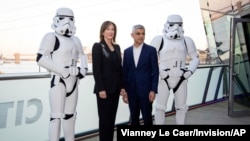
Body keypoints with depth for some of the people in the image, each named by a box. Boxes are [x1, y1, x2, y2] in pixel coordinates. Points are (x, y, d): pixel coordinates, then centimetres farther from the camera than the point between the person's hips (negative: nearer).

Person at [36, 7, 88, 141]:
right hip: (59, 81, -7)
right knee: (57, 116, -7)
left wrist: (83, 68, 8)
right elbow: (40, 58, -17)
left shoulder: (75, 40, 15)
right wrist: (63, 71, -19)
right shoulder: (52, 37, -7)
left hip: (73, 81, 7)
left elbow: (82, 55, 28)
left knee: (70, 115, 14)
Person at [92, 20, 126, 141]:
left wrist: (122, 86, 7)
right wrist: (101, 89, -18)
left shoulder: (117, 47, 13)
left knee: (112, 117, 12)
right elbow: (96, 70, -12)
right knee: (104, 118, 2)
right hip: (104, 87, -6)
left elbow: (120, 68, 12)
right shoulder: (97, 46, -6)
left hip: (115, 88, 6)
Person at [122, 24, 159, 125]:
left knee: (147, 117, 4)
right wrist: (124, 90, 4)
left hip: (146, 90, -3)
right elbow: (124, 72, 8)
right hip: (131, 90, 3)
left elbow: (155, 71, -4)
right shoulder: (127, 51, 8)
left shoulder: (151, 50, -1)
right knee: (134, 118, 12)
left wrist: (153, 90, -10)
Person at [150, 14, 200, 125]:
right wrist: (158, 72, -13)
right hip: (164, 79, -3)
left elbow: (195, 58, 13)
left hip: (180, 79, 3)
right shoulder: (160, 40, -5)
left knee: (181, 107, 10)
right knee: (160, 107, -2)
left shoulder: (186, 41, 5)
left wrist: (190, 71, -2)